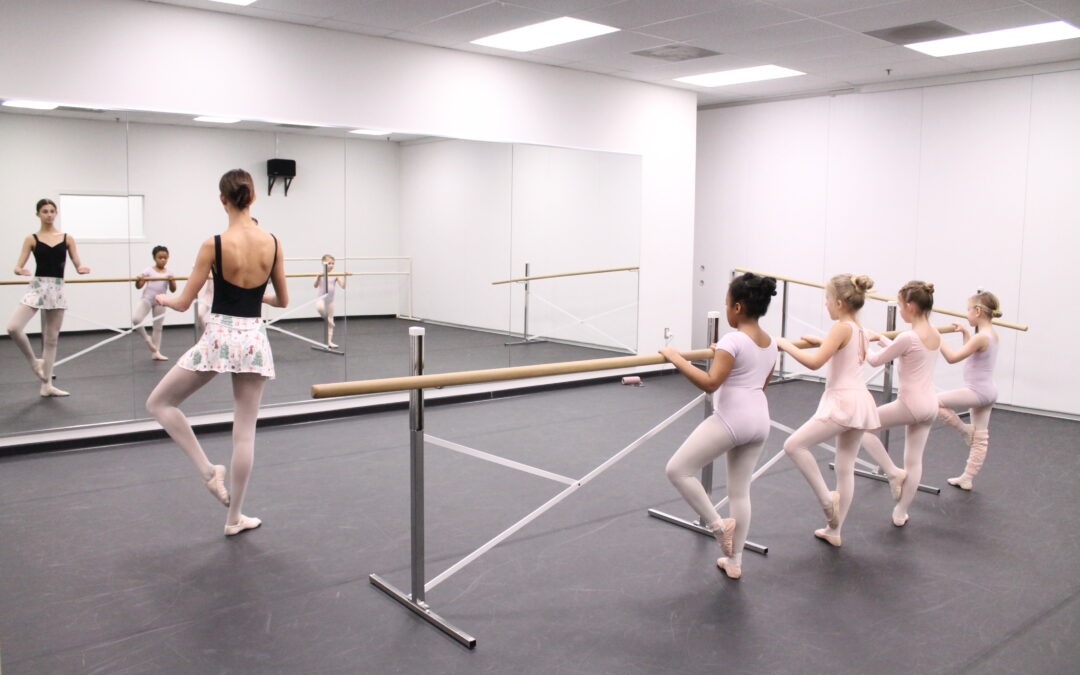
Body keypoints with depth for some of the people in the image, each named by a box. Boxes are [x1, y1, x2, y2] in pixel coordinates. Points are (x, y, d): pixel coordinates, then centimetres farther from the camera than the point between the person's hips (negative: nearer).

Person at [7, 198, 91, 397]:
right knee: (13, 327, -22)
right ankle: (34, 362, 5)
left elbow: (78, 264, 4)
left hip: (57, 289, 2)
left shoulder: (67, 238, 7)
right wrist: (20, 270, -26)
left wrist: (82, 268, -19)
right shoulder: (32, 239, 3)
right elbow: (18, 266, -2)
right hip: (37, 287, -1)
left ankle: (47, 385, 15)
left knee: (52, 338, 7)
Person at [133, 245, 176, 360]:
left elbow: (173, 290, 0)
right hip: (146, 299, -3)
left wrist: (171, 281, -19)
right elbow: (139, 286, -7)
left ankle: (155, 352, 17)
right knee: (136, 319, -27)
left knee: (158, 328, 8)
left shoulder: (169, 273, 4)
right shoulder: (148, 271, -4)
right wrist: (138, 280, -29)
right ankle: (147, 339, -2)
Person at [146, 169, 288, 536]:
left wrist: (162, 297, 17)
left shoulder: (214, 245, -12)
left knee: (159, 403, 17)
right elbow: (283, 300, 11)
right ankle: (234, 518, 19)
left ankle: (208, 470, 7)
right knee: (245, 431, 9)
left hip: (218, 337, -4)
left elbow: (183, 303, -6)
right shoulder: (273, 243, -1)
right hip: (254, 339, 4)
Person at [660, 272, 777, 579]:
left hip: (731, 419, -9)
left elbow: (710, 383, -24)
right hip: (759, 420, 9)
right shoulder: (771, 343, 12)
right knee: (740, 491, 16)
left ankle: (718, 525, 3)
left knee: (678, 469, 0)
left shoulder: (732, 340, -14)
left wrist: (677, 359, -18)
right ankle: (734, 562, 25)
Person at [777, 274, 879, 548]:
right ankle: (834, 531, 22)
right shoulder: (859, 330, 15)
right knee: (845, 469, 13)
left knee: (794, 445, -7)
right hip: (860, 402, 10)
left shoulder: (841, 327, -13)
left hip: (843, 403, -10)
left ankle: (827, 498, -2)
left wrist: (785, 344, -12)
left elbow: (815, 362, -22)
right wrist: (821, 341, 28)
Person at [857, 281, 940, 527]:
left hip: (911, 405, -8)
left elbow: (876, 360, -8)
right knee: (914, 460, 14)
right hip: (930, 404, 8)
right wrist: (879, 337, 25)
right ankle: (900, 514, 24)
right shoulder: (935, 334, 6)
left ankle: (893, 472, 10)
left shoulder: (908, 337, -19)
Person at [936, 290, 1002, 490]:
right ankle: (966, 479, 22)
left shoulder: (981, 337, -21)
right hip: (987, 392, 10)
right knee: (980, 438, 13)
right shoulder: (992, 334, 8)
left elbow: (952, 357, -23)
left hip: (977, 392, -10)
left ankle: (966, 431, 6)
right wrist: (965, 333, 22)